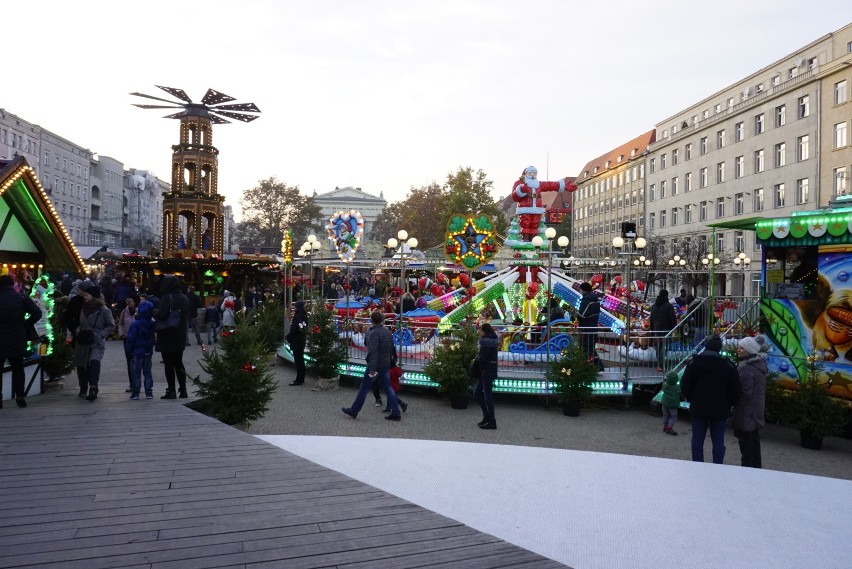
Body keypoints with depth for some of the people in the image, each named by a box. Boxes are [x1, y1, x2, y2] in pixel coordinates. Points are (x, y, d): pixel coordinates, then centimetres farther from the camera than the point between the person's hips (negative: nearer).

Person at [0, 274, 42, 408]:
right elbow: (37, 313, -12)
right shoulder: (22, 298, -5)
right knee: (18, 369, 12)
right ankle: (20, 397, 11)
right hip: (17, 341, 0)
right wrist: (25, 324, -1)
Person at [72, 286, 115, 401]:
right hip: (83, 343, 5)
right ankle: (83, 388, 30)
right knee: (81, 366, 11)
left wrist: (100, 334, -10)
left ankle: (93, 388, -27)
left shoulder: (104, 310, -8)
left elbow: (111, 326, 0)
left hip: (96, 343, -5)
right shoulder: (83, 308, 8)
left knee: (94, 362, -27)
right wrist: (78, 332, 5)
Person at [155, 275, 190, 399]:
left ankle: (171, 391, 1)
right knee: (179, 363, 15)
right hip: (180, 338, 7)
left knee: (169, 364, 0)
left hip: (167, 337, -7)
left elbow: (161, 315, -24)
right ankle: (183, 390, 15)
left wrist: (154, 313, -4)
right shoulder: (184, 298, 9)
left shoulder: (168, 297, -15)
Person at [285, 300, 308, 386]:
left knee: (298, 360, -5)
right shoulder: (304, 316, 8)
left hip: (296, 341, -9)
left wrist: (288, 338, -5)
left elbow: (293, 330, -20)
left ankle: (299, 380, -2)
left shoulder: (297, 317, -18)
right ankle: (301, 378, 22)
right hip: (302, 340, 9)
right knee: (301, 359, 15)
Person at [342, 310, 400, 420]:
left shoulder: (374, 333, -17)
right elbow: (391, 348, 18)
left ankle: (353, 411, 15)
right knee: (388, 388, 9)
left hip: (375, 365, -7)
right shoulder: (388, 332, 9)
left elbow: (373, 352, -25)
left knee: (364, 388, 4)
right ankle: (395, 413, 6)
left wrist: (372, 369, -27)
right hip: (386, 365, 8)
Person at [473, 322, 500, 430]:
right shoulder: (491, 340, 12)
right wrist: (479, 358, -2)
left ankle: (492, 422, 6)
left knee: (487, 396, -2)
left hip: (488, 372, -10)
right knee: (476, 393, 16)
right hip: (484, 372, 10)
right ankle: (487, 416, 24)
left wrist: (477, 357, -3)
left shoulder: (487, 342, -18)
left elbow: (482, 358, -22)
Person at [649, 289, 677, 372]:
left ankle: (659, 365, 19)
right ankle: (661, 366, -9)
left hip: (656, 330, 6)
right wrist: (673, 329, -2)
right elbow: (673, 319, -12)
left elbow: (651, 319, 17)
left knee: (659, 347, 15)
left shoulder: (654, 306, 10)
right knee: (664, 347, -5)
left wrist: (652, 330, 23)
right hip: (666, 330, -6)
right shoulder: (669, 306, -11)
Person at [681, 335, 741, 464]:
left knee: (697, 440, 10)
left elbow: (684, 386, -4)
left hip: (698, 409, 1)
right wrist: (728, 404, 9)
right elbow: (735, 390, -6)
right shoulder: (728, 366, -6)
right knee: (718, 441, 7)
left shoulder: (693, 363, -4)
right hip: (720, 411, 0)